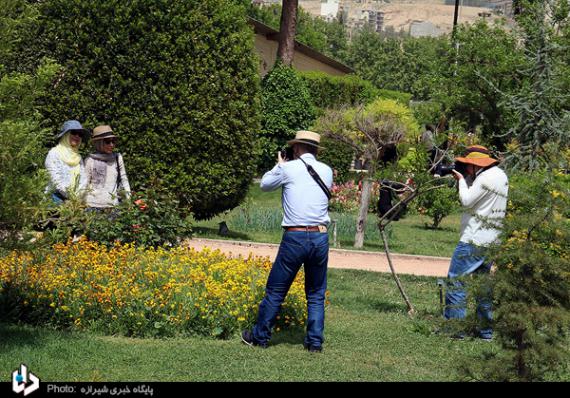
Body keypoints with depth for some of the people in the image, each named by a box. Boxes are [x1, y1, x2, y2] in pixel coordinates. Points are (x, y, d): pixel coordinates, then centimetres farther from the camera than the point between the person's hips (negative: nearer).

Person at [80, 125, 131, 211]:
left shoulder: (118, 158, 6)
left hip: (113, 204, 2)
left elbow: (124, 180, 13)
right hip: (94, 205, -2)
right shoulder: (90, 161, -2)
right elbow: (83, 184, 3)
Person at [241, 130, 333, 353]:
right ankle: (315, 341, 11)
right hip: (320, 237, 3)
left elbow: (265, 185, 15)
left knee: (275, 290, 8)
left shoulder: (288, 169, -2)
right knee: (316, 294, 13)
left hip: (294, 237, -3)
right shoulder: (326, 171, 8)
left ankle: (260, 337, 18)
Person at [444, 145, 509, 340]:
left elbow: (466, 202, -15)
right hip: (492, 241, 10)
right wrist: (467, 179, 7)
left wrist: (462, 180, -2)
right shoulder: (500, 176, 14)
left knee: (456, 280, -6)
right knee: (483, 283, 15)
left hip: (474, 240, -10)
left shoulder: (485, 179, -16)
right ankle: (486, 329, 16)